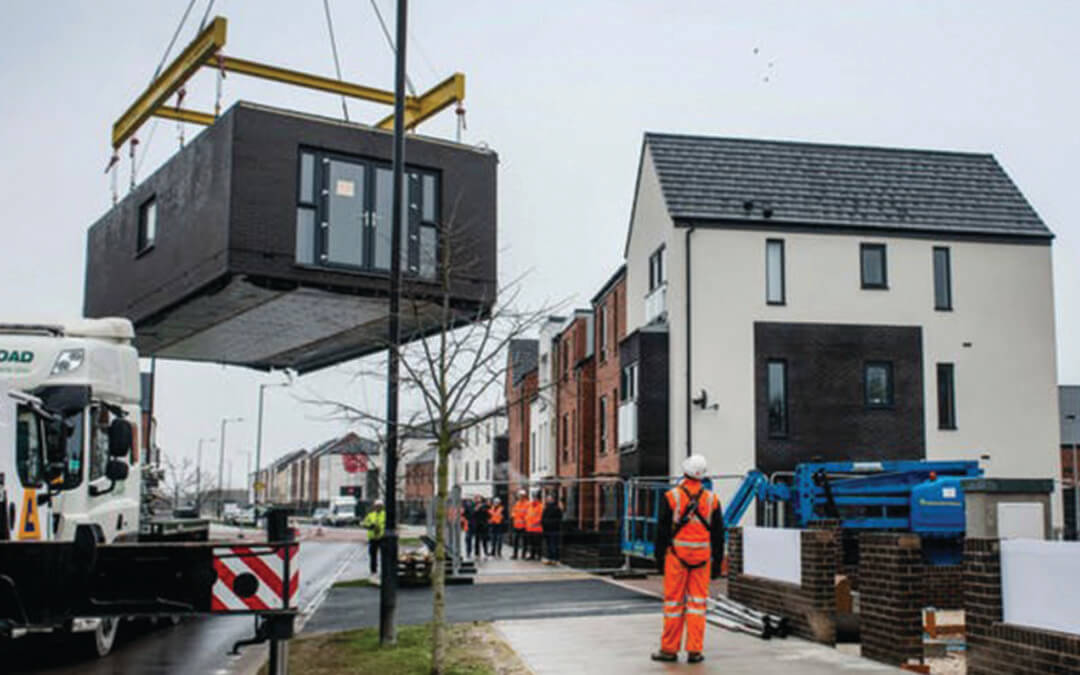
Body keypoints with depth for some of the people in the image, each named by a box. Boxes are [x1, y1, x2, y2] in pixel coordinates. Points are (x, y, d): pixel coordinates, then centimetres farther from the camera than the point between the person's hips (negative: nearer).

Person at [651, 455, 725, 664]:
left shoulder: (671, 497, -5)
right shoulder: (712, 499, 2)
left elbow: (662, 531, -3)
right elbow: (718, 534, 5)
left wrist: (659, 558, 5)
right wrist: (717, 562, 12)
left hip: (677, 555, -2)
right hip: (702, 557, 2)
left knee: (674, 602, 4)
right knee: (697, 603, 6)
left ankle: (669, 649, 10)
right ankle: (694, 651, 6)